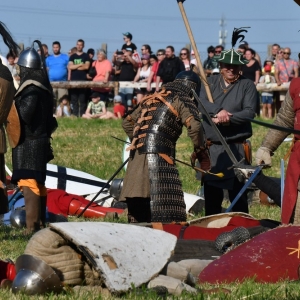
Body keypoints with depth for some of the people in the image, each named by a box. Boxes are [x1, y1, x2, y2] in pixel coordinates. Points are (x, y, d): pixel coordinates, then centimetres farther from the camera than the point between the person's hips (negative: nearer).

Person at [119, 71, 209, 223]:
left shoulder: (151, 99, 24)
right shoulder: (182, 101, 4)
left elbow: (127, 121, 31)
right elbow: (194, 125, -13)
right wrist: (199, 150, -1)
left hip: (136, 158, 7)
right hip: (158, 158, -7)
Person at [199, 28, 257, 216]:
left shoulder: (247, 85, 2)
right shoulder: (211, 82, 11)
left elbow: (250, 112, -9)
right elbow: (200, 103, -4)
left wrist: (227, 118, -21)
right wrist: (218, 111, -22)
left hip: (235, 149, -4)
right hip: (211, 148, 4)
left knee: (238, 192, -3)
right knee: (211, 193, 10)